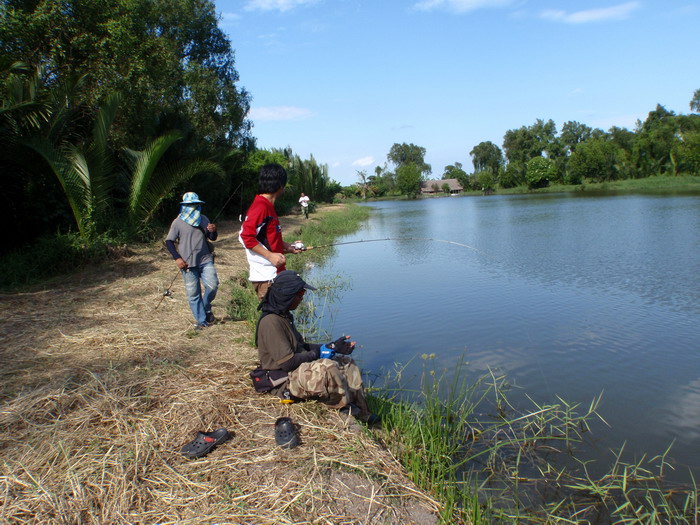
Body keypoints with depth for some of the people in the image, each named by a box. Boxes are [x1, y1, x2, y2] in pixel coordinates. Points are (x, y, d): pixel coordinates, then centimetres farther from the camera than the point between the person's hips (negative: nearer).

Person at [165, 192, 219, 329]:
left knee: (212, 285, -13)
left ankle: (206, 310, 14)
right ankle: (201, 321, 10)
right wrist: (177, 258, -10)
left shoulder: (203, 219, 11)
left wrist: (213, 231, -7)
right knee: (193, 294, 0)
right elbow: (169, 242, 0)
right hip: (188, 264, -3)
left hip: (205, 260, 3)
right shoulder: (178, 222, -1)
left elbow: (212, 238, 16)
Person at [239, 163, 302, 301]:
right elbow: (246, 237, -22)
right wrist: (270, 256, -21)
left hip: (273, 275, 10)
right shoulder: (260, 206, -14)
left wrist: (286, 246, 18)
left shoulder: (268, 206, 15)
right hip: (265, 277, -10)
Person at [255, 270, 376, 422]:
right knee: (328, 369, -33)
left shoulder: (283, 315, 10)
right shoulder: (271, 322, -22)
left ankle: (363, 415, 6)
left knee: (347, 363, 7)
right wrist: (319, 352, -13)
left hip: (300, 367, 11)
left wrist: (332, 347, 2)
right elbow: (287, 363, -24)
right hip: (284, 381, -11)